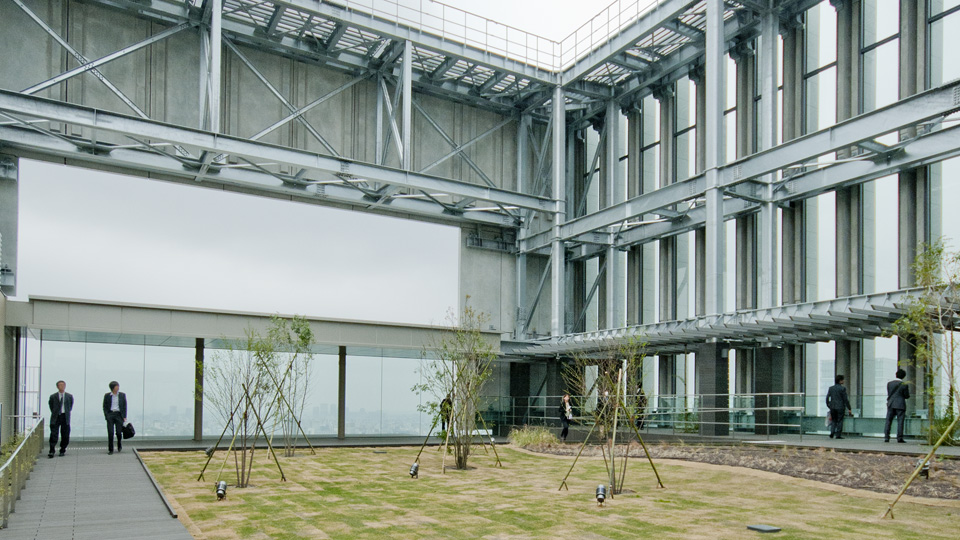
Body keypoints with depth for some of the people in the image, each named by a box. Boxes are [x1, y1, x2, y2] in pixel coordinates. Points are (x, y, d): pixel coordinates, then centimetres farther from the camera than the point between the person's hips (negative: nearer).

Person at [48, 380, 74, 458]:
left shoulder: (69, 396, 6)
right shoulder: (53, 396, 2)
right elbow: (51, 406, 12)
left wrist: (67, 412, 10)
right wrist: (54, 413, 8)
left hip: (65, 417, 1)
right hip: (55, 417, -1)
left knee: (65, 436, 4)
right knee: (54, 435, -7)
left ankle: (62, 450, 16)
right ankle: (51, 451, -5)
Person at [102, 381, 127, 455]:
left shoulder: (122, 395, 6)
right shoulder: (107, 395, 5)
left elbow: (124, 406, 7)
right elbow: (105, 407, 7)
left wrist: (124, 417, -1)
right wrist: (106, 416, -6)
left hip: (119, 414, 0)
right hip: (110, 414, 0)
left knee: (119, 432, -3)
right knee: (110, 433, -6)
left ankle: (119, 445, 26)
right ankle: (110, 449, 3)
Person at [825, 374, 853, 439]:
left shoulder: (831, 388, 8)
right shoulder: (842, 389, -7)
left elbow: (827, 398, 9)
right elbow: (845, 399, -7)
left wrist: (829, 406, 20)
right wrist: (849, 409, -1)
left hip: (832, 407, 5)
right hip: (840, 407, -5)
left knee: (834, 421, 15)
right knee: (839, 421, 3)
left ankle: (832, 433, 0)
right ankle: (838, 435, 3)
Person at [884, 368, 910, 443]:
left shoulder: (889, 383, 4)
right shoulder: (904, 385, -5)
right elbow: (907, 396, -1)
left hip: (891, 404, 3)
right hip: (900, 405, -3)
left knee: (888, 421, 4)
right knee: (900, 421, 1)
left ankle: (886, 437, -1)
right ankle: (899, 438, -3)